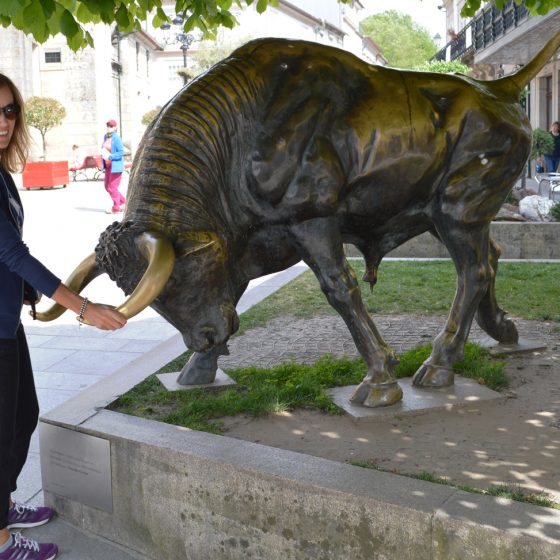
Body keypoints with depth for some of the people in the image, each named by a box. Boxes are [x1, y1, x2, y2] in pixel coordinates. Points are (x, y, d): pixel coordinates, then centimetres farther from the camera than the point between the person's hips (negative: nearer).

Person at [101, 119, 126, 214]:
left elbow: (121, 152, -19)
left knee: (112, 187, -3)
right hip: (108, 165, 9)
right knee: (107, 187, 13)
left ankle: (116, 208, 9)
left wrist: (109, 156, -21)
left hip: (115, 165, -9)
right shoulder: (105, 137, 9)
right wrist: (103, 153, 2)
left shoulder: (116, 138, -16)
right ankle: (122, 202, 27)